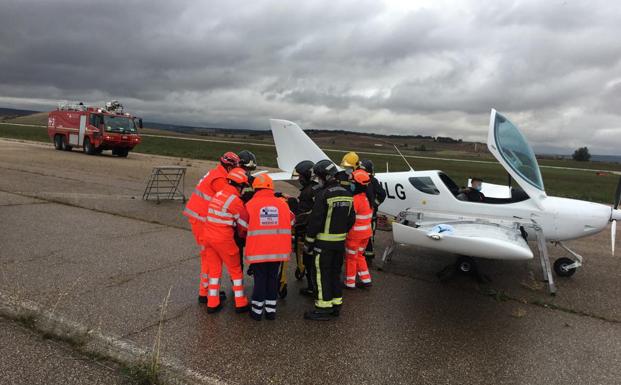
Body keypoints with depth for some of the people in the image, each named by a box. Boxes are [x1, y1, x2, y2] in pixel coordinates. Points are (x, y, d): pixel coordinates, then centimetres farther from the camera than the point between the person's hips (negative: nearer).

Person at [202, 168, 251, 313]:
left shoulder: (217, 194, 9)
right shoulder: (236, 201, -13)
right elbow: (244, 224, -4)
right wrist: (243, 235, 16)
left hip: (208, 235, 7)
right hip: (223, 239, -7)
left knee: (214, 269, 17)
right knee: (236, 270, 9)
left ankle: (212, 303, 22)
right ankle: (240, 303, 16)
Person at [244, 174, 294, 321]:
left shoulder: (251, 204, -7)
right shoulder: (282, 203, 0)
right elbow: (291, 221, 14)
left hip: (258, 250, -2)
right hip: (278, 250, 2)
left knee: (260, 279, 10)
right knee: (273, 278, 15)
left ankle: (257, 311, 18)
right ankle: (271, 310, 22)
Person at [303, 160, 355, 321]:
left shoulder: (323, 195, -17)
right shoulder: (347, 194, 7)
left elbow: (315, 221, -16)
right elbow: (351, 219, 13)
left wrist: (308, 242, -8)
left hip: (324, 242, -7)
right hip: (340, 241, 8)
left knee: (322, 275, 0)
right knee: (335, 273, 17)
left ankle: (323, 309, 5)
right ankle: (336, 305, 25)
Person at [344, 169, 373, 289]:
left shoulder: (355, 200, -24)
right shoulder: (367, 198, 2)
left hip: (354, 234, -8)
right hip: (366, 233, 8)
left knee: (350, 258, 9)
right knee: (359, 255, 23)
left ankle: (350, 283, 21)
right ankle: (366, 280, 27)